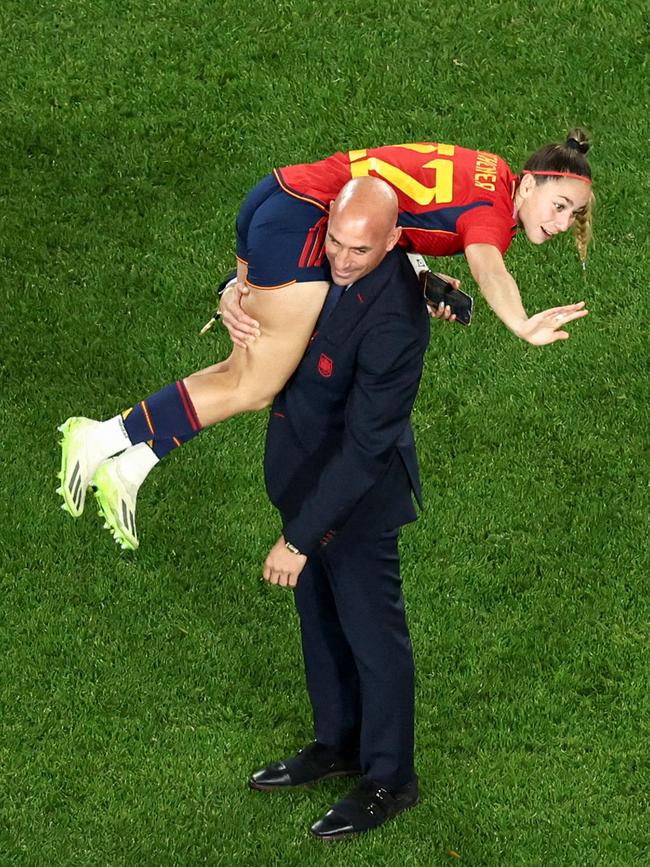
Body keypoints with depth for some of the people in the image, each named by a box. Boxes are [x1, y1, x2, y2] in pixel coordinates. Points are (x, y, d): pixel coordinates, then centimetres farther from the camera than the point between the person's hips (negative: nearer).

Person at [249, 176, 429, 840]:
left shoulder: (393, 324, -35)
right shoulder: (324, 253, -12)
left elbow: (364, 447, -31)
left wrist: (299, 538, -28)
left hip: (359, 489, -8)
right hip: (306, 466, 8)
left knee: (371, 632, 9)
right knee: (318, 613, 23)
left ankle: (389, 781, 28)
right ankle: (337, 743, 43)